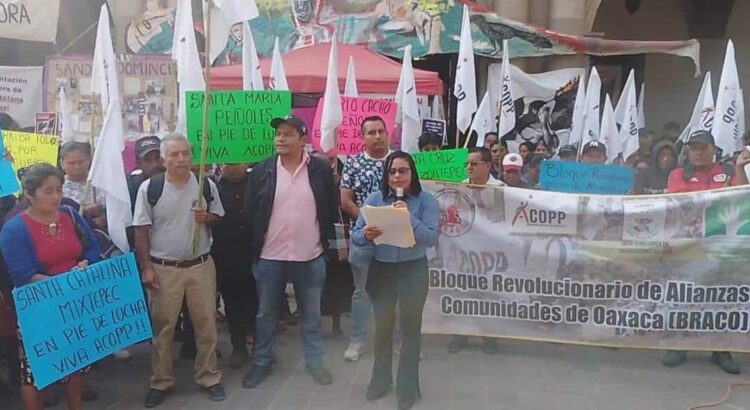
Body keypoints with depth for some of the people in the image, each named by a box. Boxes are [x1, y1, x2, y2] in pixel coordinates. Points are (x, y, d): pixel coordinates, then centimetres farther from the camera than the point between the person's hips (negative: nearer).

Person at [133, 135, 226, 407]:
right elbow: (141, 231, -4)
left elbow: (219, 218, 9)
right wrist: (146, 268, -8)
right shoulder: (149, 188, -7)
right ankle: (160, 382, 25)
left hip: (201, 265, 2)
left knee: (206, 323, 9)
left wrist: (207, 218, -15)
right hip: (163, 269, -1)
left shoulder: (207, 185, -1)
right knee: (162, 326, 9)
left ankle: (209, 377, 25)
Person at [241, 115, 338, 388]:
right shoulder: (261, 171, -2)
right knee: (266, 314, 14)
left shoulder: (321, 170, -3)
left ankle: (314, 361, 30)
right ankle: (262, 363, 30)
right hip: (269, 257, 1)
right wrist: (253, 249, 0)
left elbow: (331, 210, 2)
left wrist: (329, 243, 1)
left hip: (311, 257, 0)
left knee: (311, 314, 14)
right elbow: (249, 214, 1)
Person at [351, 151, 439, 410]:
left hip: (413, 271, -2)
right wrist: (365, 235, -26)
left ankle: (408, 386, 25)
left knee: (410, 326, 9)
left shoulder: (426, 201, -7)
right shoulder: (375, 198, -1)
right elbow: (355, 235, -4)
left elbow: (431, 238, -17)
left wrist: (409, 218, -28)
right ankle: (380, 379, 36)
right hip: (381, 269, 2)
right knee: (382, 325, 16)